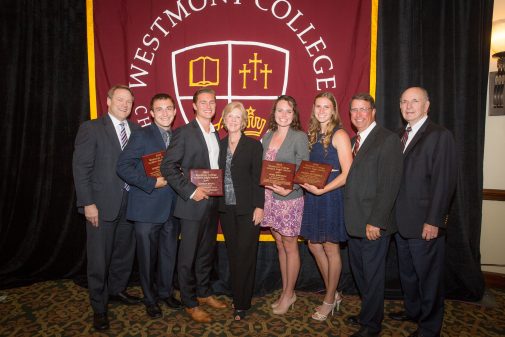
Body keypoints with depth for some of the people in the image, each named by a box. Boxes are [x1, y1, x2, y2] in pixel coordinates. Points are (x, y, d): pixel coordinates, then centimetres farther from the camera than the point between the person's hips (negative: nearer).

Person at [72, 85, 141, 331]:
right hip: (102, 204, -5)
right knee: (99, 257, 5)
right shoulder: (91, 128, -5)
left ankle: (117, 290, 40)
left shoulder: (136, 129, 9)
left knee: (125, 252, 18)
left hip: (130, 202, 5)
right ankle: (99, 307, 23)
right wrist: (88, 203, -14)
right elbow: (80, 168, -9)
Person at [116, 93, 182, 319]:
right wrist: (152, 183, -19)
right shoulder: (141, 135, -6)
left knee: (169, 254, 15)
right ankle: (150, 299, 30)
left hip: (171, 207, 5)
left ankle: (165, 292, 37)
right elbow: (123, 167, -14)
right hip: (147, 208, -4)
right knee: (148, 256, 9)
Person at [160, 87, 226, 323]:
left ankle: (203, 292, 36)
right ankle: (190, 303, 22)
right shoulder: (184, 132, -9)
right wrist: (190, 191, -19)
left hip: (212, 202, 7)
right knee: (188, 255, 6)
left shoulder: (216, 134, 12)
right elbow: (168, 166, -15)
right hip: (193, 203, -7)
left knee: (207, 251, 18)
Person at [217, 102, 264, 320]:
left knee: (245, 255, 1)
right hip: (226, 208, 4)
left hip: (247, 209, -4)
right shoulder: (219, 145, 9)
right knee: (233, 254, 12)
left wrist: (259, 206, -12)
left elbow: (258, 178, -6)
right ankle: (236, 297, 27)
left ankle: (242, 304, 14)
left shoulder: (254, 145, -3)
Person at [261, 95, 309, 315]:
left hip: (289, 199, -5)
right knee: (280, 245, 15)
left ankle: (289, 293, 24)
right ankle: (285, 291, 30)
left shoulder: (299, 137, -8)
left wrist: (288, 189, -23)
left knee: (290, 247, 6)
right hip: (269, 197, 6)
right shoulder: (267, 136, 9)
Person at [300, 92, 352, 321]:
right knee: (314, 245, 13)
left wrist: (322, 190, -24)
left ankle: (329, 301, 24)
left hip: (332, 197, -7)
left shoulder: (339, 135, -10)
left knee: (330, 249, 5)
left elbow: (347, 173, -16)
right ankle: (333, 294, 32)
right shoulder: (313, 135, 11)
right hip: (313, 196, 8)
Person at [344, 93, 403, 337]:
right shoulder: (353, 141, 14)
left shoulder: (388, 139, -12)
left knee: (373, 275, 7)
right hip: (354, 222, 8)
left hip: (373, 223, -8)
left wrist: (376, 221, -21)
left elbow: (389, 186, -18)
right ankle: (368, 313, 41)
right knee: (359, 271, 21)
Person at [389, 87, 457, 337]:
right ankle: (412, 311, 42)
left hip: (424, 223, -7)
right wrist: (393, 214, 7)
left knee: (428, 276, 9)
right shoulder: (401, 135, 11)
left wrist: (433, 221, -17)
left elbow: (445, 182, -15)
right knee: (407, 272, 21)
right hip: (401, 220, 7)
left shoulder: (440, 136, -11)